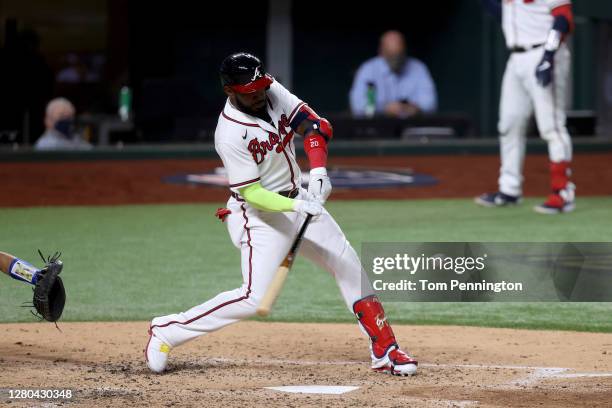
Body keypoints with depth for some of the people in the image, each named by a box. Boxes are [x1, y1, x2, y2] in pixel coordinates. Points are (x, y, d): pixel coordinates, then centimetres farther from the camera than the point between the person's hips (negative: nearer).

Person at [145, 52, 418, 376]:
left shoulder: (273, 92, -8)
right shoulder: (230, 134, -26)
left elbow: (315, 125, -7)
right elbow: (252, 194, -25)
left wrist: (318, 172, -22)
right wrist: (297, 206, -36)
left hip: (297, 200, 8)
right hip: (260, 213, -8)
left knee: (350, 265, 8)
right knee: (253, 298, -17)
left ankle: (384, 351, 15)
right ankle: (166, 331, -5)